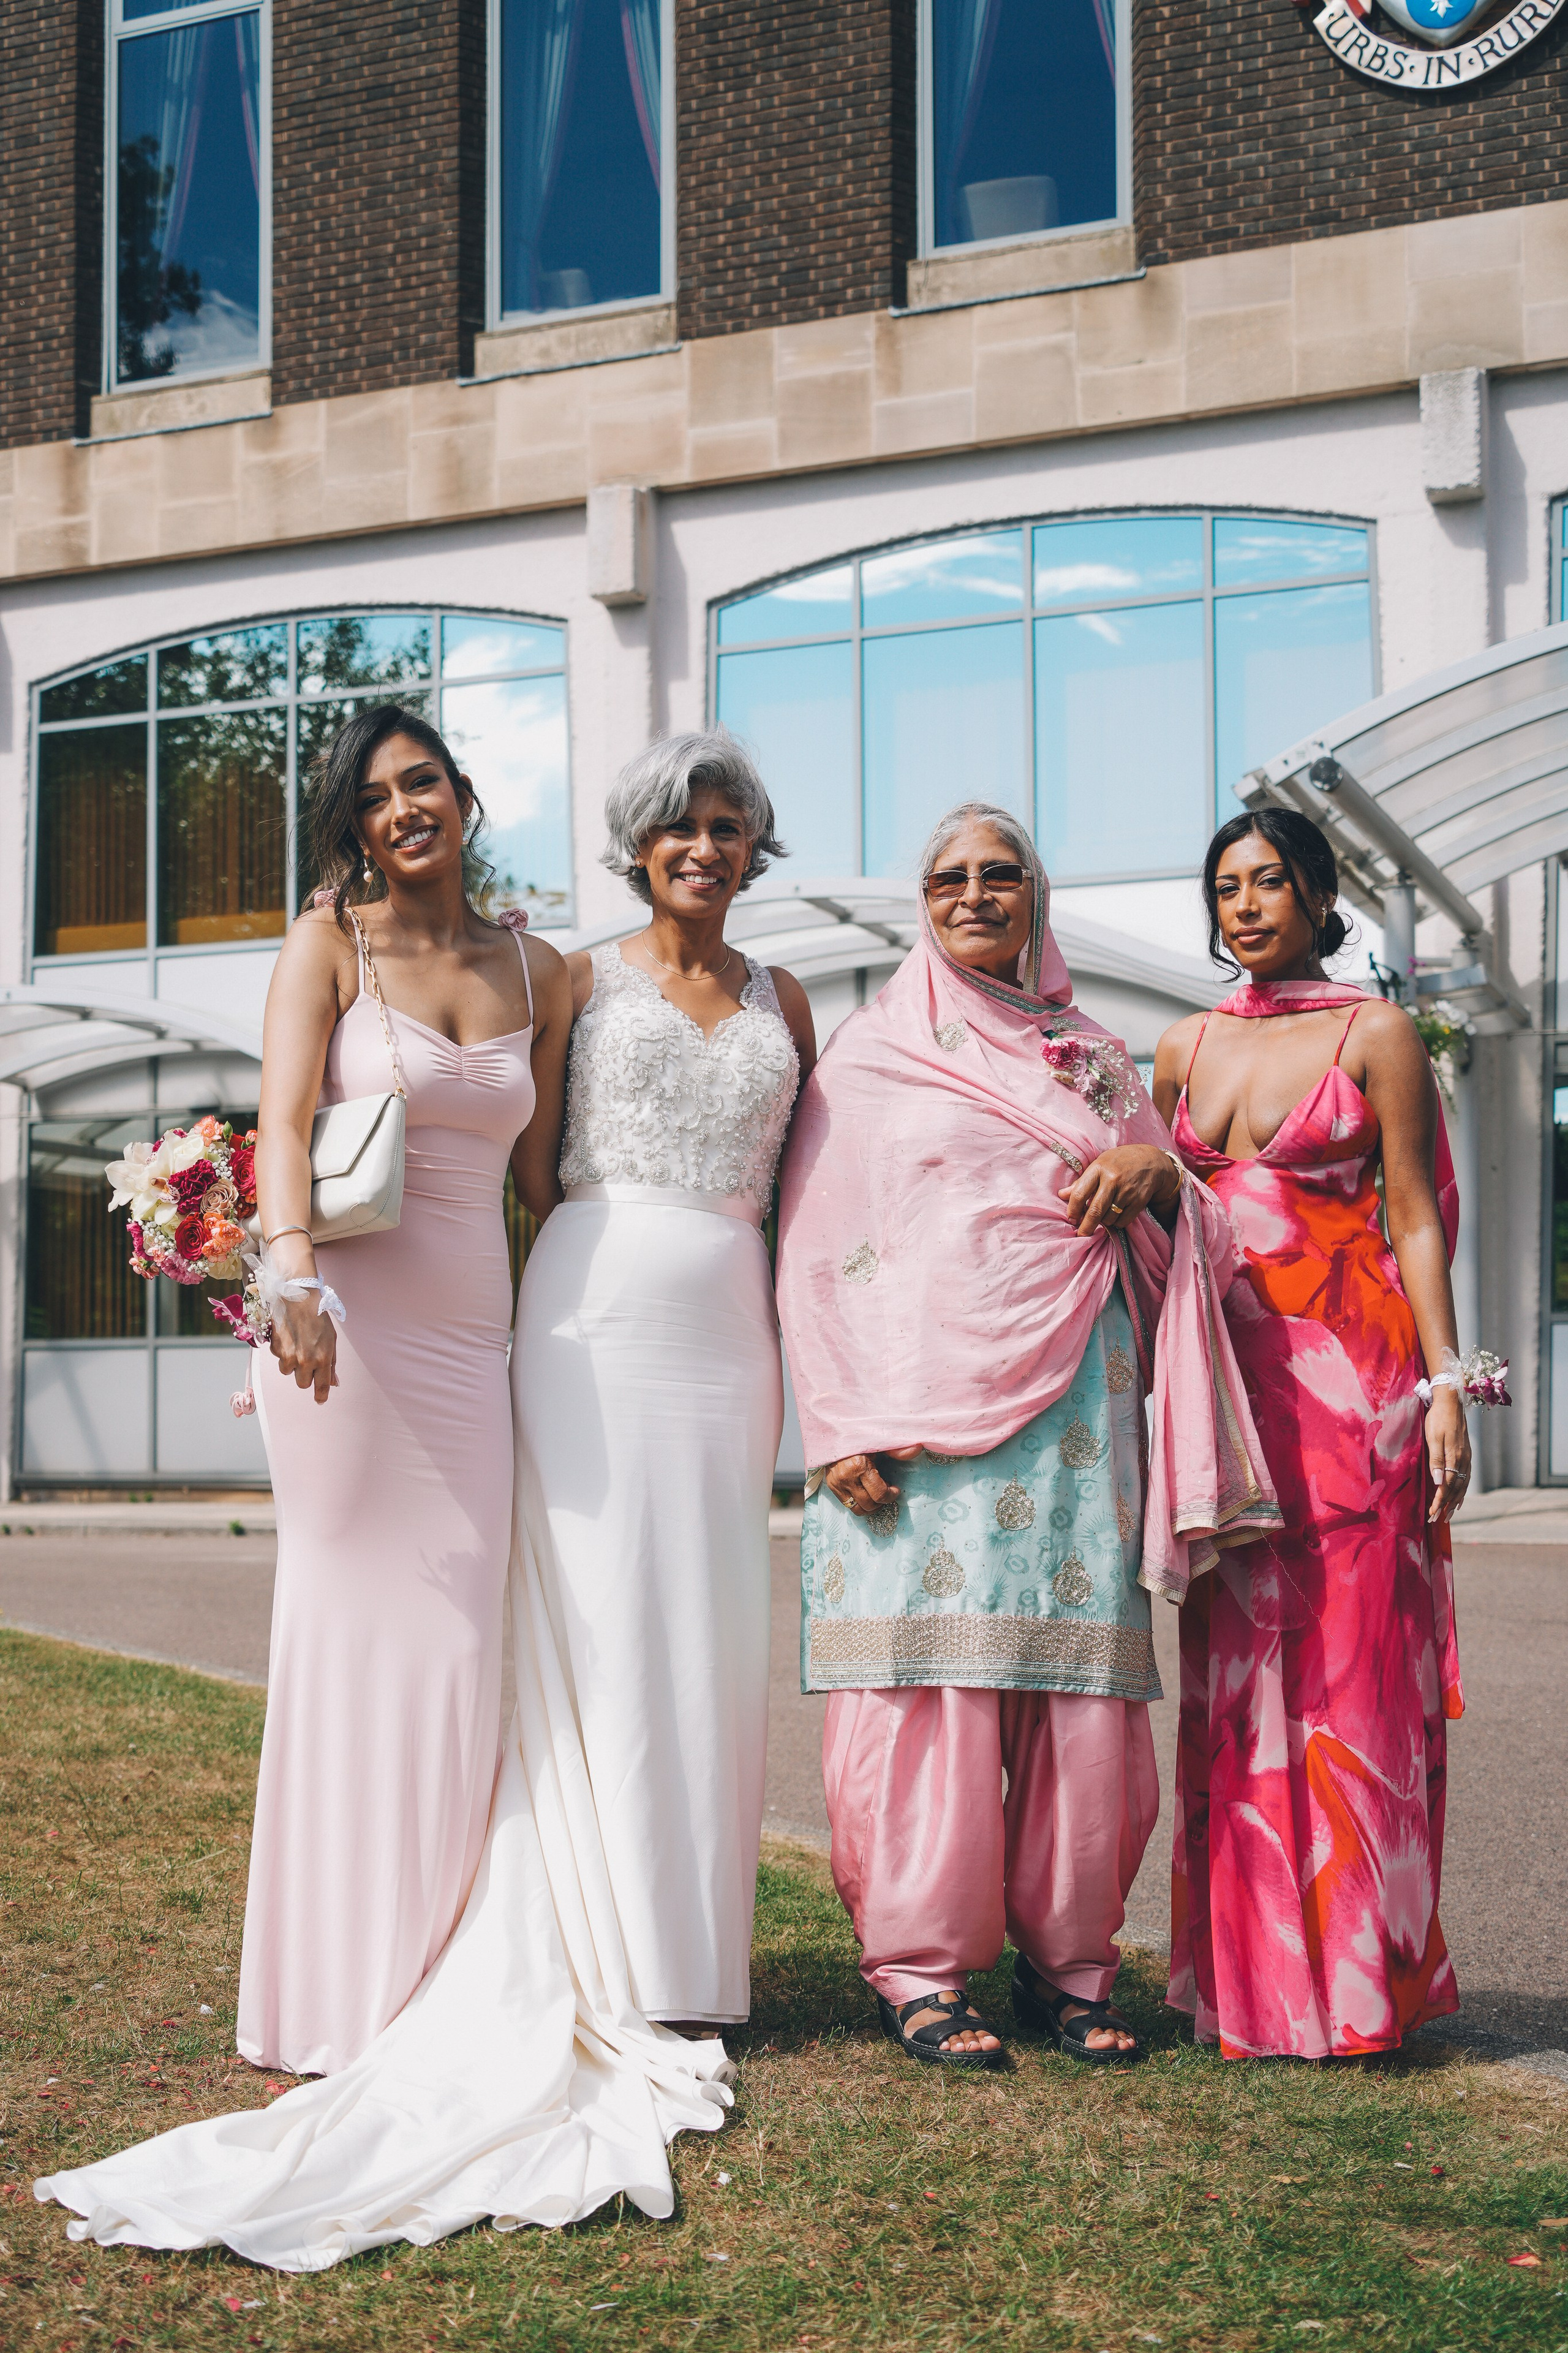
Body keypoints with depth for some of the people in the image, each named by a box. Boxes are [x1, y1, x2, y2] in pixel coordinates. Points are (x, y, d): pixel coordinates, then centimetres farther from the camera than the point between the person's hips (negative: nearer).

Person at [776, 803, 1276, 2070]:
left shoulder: (1095, 1058, 20)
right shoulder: (869, 1055, 10)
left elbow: (1181, 1233, 22)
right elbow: (817, 1253, 4)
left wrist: (1158, 1173, -2)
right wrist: (843, 1428, -7)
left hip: (1076, 1399, 3)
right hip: (925, 1414, -3)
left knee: (1084, 1685, -2)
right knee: (933, 1679, -7)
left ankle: (1068, 1964, 10)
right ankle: (920, 1967, 3)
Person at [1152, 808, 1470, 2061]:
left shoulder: (1376, 1035, 1)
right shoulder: (1185, 1049, 14)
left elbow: (1418, 1220, -3)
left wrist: (1444, 1383, -10)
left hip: (1348, 1376, -4)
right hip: (1227, 1379, 5)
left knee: (1350, 1658, -3)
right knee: (1237, 1664, 5)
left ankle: (1356, 1974, 6)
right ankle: (1253, 1969, 13)